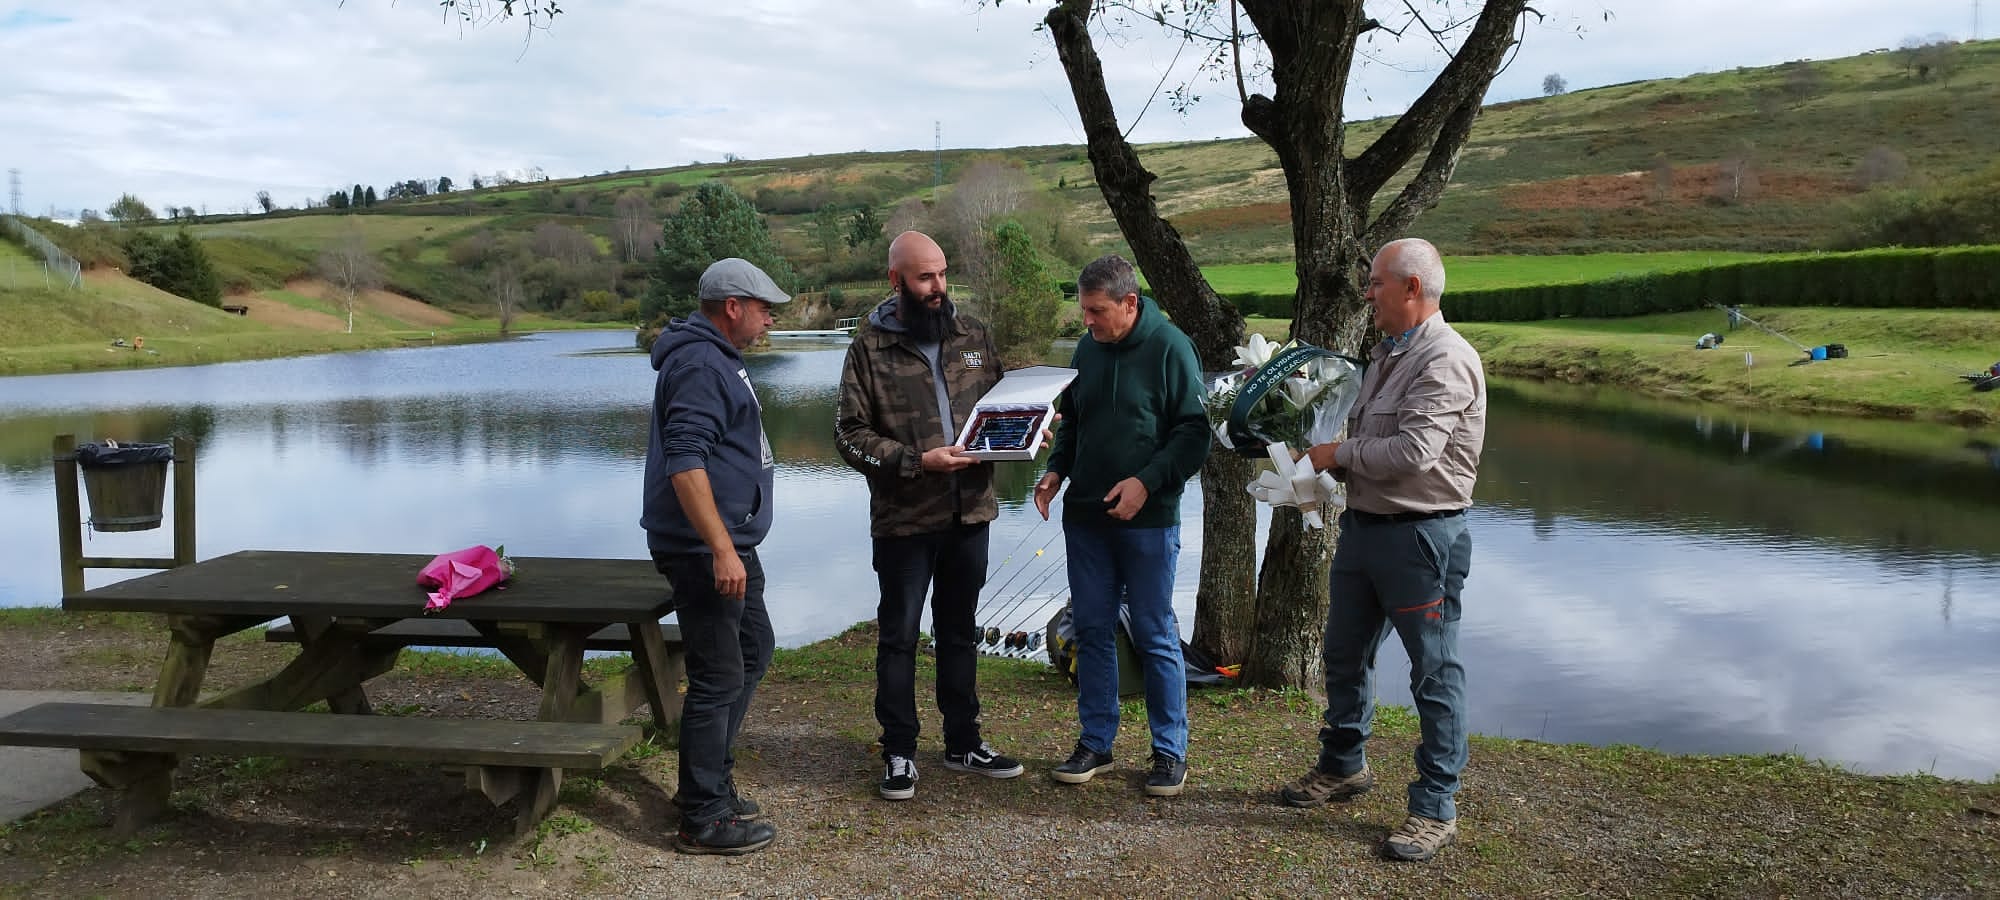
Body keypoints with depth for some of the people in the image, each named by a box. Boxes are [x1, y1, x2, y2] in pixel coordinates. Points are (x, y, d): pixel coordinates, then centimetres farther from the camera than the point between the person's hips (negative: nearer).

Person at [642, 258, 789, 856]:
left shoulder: (719, 358, 17)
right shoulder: (699, 366, -17)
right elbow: (684, 464, -26)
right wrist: (722, 550, -29)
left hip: (731, 542, 11)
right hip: (706, 549, -11)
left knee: (753, 651, 20)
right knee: (718, 679, -5)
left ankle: (709, 783, 30)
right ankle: (705, 819, 6)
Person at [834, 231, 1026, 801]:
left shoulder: (972, 336, 5)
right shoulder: (870, 347, -7)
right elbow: (851, 435, -10)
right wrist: (918, 461, -21)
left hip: (970, 512, 4)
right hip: (903, 519, -4)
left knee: (960, 631, 17)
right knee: (899, 636, 7)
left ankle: (964, 743, 30)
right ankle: (899, 753, 20)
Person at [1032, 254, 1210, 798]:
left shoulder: (1169, 347, -10)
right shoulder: (1087, 348, 7)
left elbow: (1195, 431, -11)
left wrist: (1147, 481, -20)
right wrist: (1056, 469, 3)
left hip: (1148, 519, -6)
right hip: (1085, 516, 6)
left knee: (1155, 636, 3)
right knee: (1092, 630, 10)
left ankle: (1170, 751, 15)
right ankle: (1096, 743, 22)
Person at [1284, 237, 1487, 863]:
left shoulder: (1446, 360, -17)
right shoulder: (1387, 355, 14)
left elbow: (1412, 451, -26)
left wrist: (1338, 453, -12)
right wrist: (1322, 469, 2)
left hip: (1422, 536, -10)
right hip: (1363, 525, 10)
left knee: (1434, 671, 1)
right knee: (1345, 655, 19)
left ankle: (1435, 808, 11)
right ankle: (1343, 766, 37)